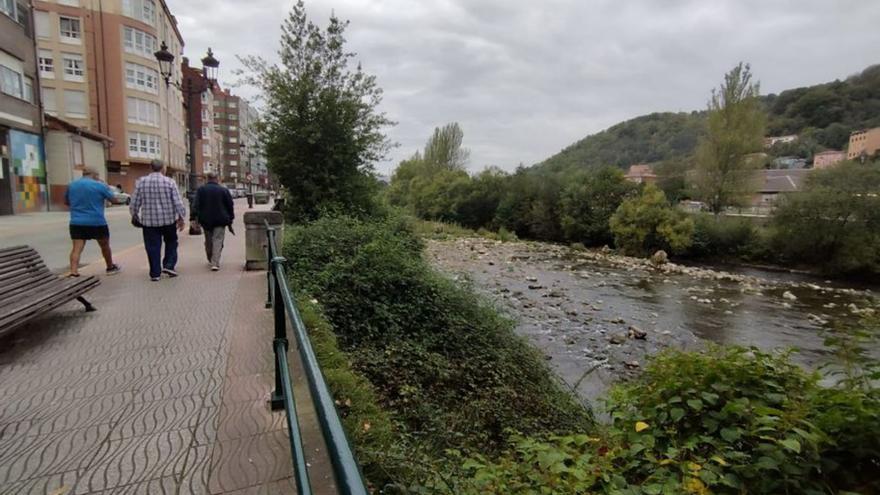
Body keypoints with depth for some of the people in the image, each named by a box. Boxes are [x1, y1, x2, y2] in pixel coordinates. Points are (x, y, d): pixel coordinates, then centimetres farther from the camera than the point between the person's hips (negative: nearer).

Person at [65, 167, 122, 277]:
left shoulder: (71, 185, 8)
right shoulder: (100, 186, -8)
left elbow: (66, 202, 20)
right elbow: (114, 200, 1)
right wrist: (107, 188, 13)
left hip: (76, 222, 3)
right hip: (97, 222, -3)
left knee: (77, 248, -1)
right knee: (105, 245, 15)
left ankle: (73, 272, -13)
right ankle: (110, 267, 30)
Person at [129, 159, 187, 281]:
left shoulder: (141, 182, -1)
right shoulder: (169, 182, -6)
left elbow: (134, 203, 2)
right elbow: (178, 202, -9)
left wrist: (134, 215, 18)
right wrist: (181, 217, -2)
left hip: (149, 221, 1)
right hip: (169, 220, -1)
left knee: (153, 247, 7)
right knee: (171, 243, 19)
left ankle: (155, 273, 11)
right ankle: (169, 265, 9)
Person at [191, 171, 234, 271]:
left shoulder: (201, 189, -1)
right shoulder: (224, 190, -1)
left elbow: (195, 205, -7)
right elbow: (230, 206, 2)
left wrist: (193, 217, -9)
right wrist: (230, 220, 10)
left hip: (206, 220, 2)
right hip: (220, 221, -2)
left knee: (208, 241, 17)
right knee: (218, 241, -2)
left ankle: (211, 260, 33)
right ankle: (215, 263, -12)